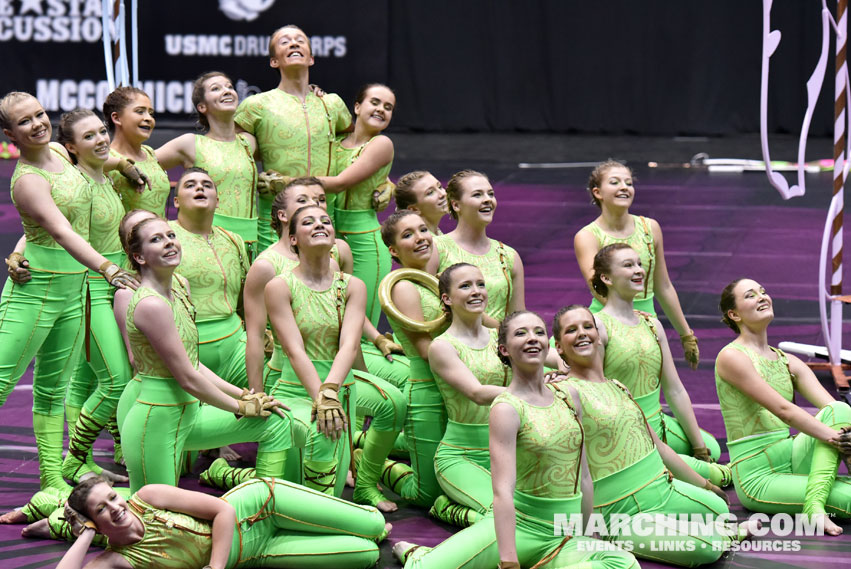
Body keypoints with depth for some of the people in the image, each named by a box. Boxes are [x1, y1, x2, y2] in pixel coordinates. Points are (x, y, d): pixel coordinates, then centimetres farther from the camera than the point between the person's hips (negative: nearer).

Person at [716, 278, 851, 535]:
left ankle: (815, 501, -30)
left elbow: (830, 405, 1)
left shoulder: (788, 362, 15)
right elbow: (782, 410, -19)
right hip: (757, 479, -8)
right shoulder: (731, 357, -8)